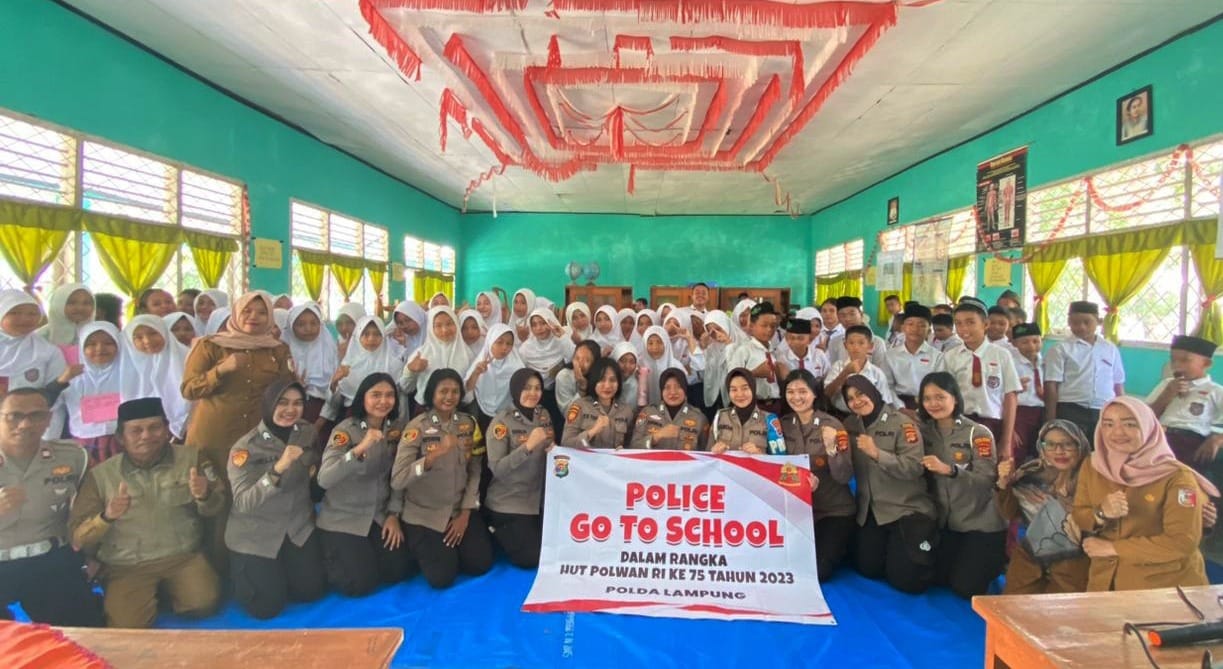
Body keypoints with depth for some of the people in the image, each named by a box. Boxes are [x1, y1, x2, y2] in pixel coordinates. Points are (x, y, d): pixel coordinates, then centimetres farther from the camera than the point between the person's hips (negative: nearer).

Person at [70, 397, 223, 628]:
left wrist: (204, 496, -25)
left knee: (204, 603, -20)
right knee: (127, 625, -22)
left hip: (182, 556, 1)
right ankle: (150, 594, 12)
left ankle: (168, 590, 12)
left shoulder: (191, 458, -1)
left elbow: (216, 508, 0)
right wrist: (106, 517, -23)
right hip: (125, 566, 0)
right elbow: (78, 538, -1)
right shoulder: (100, 475, -1)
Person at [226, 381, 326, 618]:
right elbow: (243, 503, -29)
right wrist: (278, 468, -42)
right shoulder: (245, 447, -18)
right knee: (267, 607, -4)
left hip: (299, 528, 4)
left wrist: (313, 468, -1)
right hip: (255, 536, -4)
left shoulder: (308, 432, -3)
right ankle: (242, 571, 26)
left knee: (312, 591, 0)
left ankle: (282, 568, 30)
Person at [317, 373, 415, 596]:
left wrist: (393, 514, -3)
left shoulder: (398, 427, -3)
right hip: (342, 519, -4)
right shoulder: (345, 430, -17)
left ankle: (365, 551, 25)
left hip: (380, 515, 4)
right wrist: (360, 448, -42)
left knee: (400, 570, -4)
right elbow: (324, 480, -31)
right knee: (361, 583, -11)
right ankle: (330, 556, 19)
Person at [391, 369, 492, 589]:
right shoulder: (417, 427, -14)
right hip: (424, 515, -3)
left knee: (480, 564, -5)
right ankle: (426, 548, 21)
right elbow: (397, 481, -24)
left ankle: (450, 548, 25)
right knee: (442, 576, -11)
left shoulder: (469, 423, -1)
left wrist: (465, 513, -7)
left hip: (460, 509, 4)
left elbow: (475, 471, 1)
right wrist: (435, 454, -35)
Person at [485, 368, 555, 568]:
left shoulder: (543, 415, 1)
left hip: (538, 499, 6)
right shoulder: (502, 421, -16)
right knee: (530, 557, -6)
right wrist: (528, 446, -33)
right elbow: (497, 469, -22)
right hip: (508, 503, -6)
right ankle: (494, 532, 20)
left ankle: (502, 532, 30)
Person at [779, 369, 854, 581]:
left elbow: (845, 477, -18)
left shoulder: (833, 426, -14)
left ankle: (837, 546, 17)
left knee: (817, 571, -13)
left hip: (835, 510, -4)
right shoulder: (783, 425, -1)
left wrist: (831, 448, -35)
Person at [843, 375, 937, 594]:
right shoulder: (851, 425, 2)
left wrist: (877, 453, -28)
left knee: (905, 579, -5)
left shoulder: (901, 423, -12)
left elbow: (915, 467, -22)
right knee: (868, 570, 10)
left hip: (907, 509, -5)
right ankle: (891, 549, 38)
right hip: (870, 511, 5)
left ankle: (912, 554, 26)